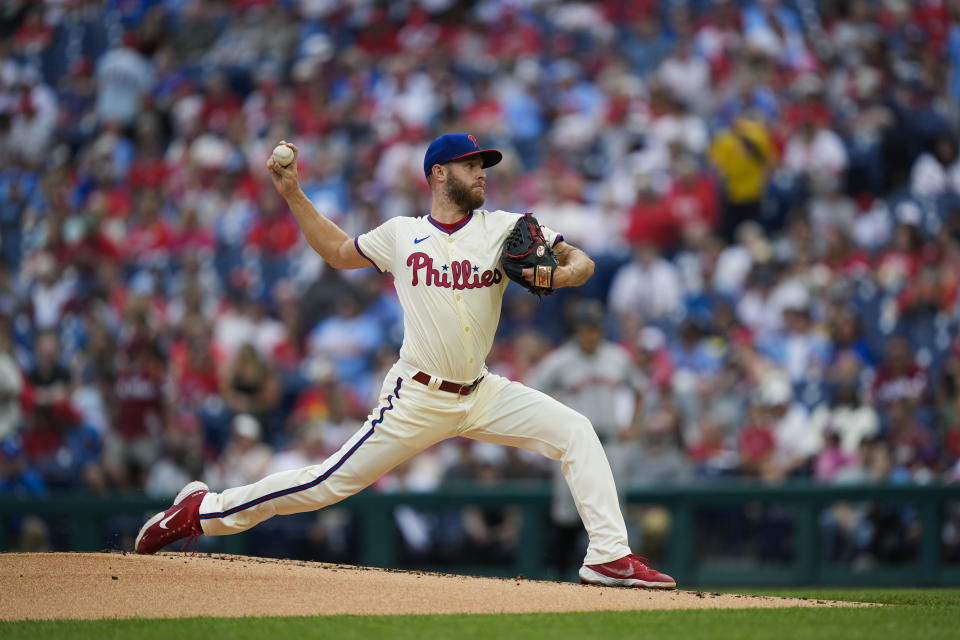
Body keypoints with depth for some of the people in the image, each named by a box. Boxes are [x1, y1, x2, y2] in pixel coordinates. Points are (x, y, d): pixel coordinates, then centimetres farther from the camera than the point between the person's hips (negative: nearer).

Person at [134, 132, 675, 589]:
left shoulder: (505, 229, 2)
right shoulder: (401, 234, 2)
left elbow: (582, 261, 0)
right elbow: (338, 252, 19)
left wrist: (562, 273, -23)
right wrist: (293, 194, 11)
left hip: (482, 397, 3)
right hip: (418, 399, -3)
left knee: (575, 432, -14)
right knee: (331, 482, -5)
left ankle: (609, 556, -14)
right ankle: (204, 511, 9)